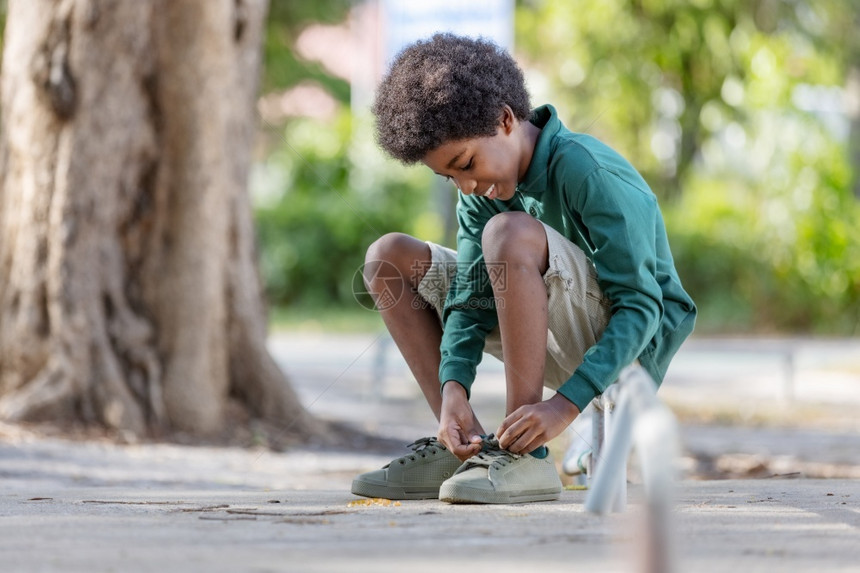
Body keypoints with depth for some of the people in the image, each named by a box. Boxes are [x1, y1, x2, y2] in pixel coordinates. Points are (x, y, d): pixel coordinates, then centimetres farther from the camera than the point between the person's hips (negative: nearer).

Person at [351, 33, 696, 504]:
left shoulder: (588, 174, -24)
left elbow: (641, 306, -27)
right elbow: (472, 297, -6)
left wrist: (565, 404, -36)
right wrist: (453, 389, -25)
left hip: (626, 343, -8)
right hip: (561, 342, 8)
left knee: (510, 233, -33)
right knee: (389, 259, 1)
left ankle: (524, 455, -30)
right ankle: (465, 447, -5)